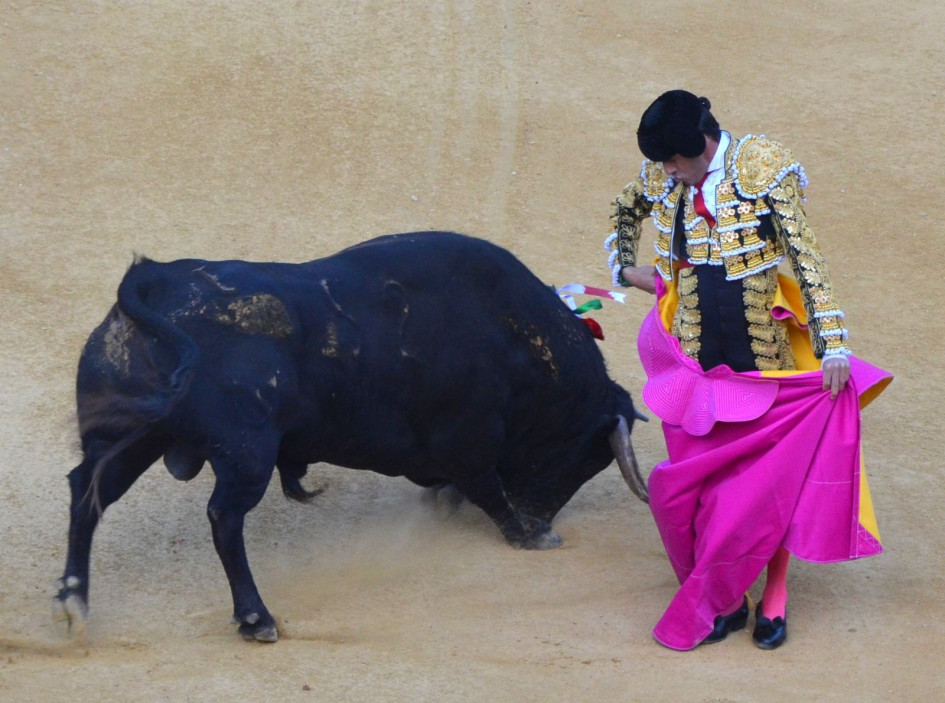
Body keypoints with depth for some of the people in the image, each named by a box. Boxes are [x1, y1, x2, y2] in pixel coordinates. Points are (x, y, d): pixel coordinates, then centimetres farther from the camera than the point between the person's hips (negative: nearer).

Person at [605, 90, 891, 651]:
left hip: (767, 358, -3)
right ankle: (723, 599, 16)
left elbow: (805, 257, -12)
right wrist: (625, 267, 17)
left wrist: (832, 345, -17)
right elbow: (625, 212, 29)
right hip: (703, 362, 3)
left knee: (772, 478, 1)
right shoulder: (661, 180, 4)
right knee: (707, 481, 2)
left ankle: (774, 598, 14)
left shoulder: (762, 169, -10)